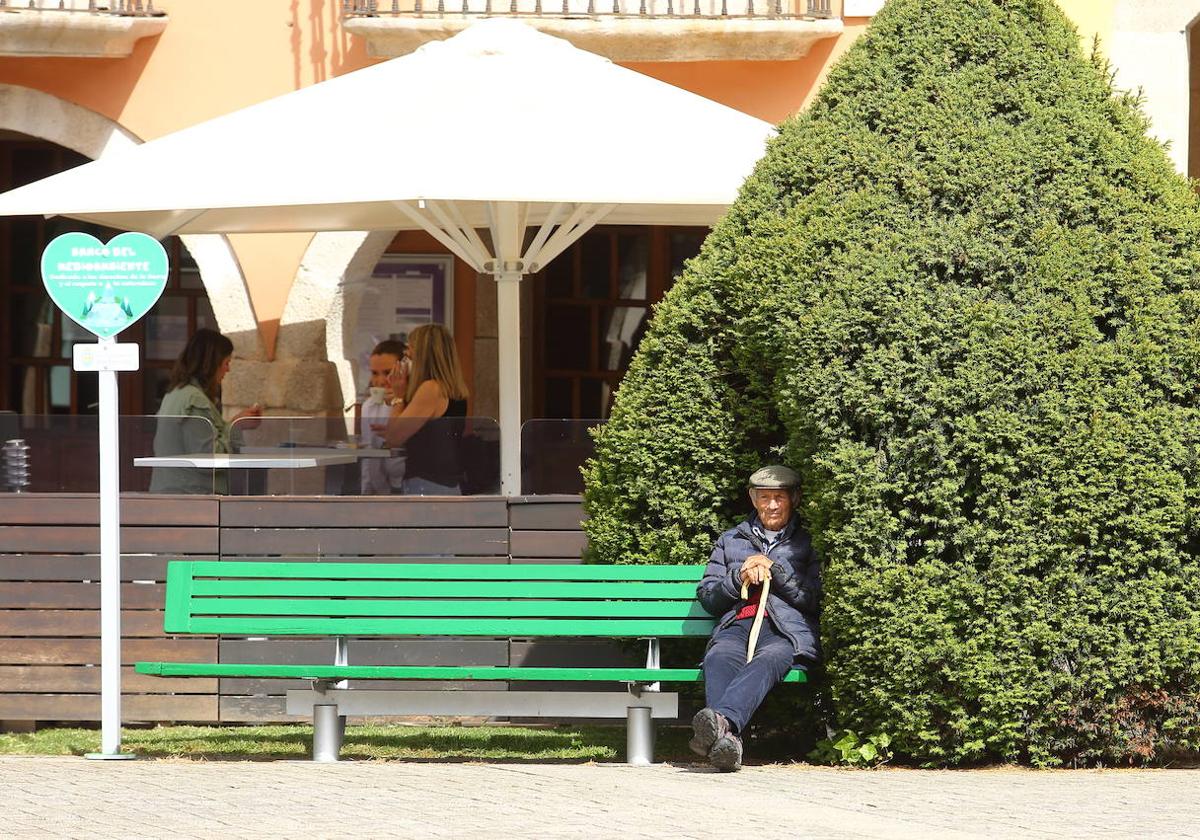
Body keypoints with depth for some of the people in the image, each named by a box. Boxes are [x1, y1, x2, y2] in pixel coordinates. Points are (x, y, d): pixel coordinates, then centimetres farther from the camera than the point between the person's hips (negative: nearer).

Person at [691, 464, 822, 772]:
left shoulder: (808, 543, 23)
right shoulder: (730, 541, 31)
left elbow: (815, 601, 10)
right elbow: (707, 597, 22)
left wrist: (775, 570, 0)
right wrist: (739, 578, 4)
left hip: (787, 633, -2)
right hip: (737, 625, 2)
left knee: (767, 660, -41)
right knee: (718, 659, -37)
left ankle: (723, 720, -69)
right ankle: (727, 739, -63)